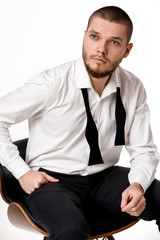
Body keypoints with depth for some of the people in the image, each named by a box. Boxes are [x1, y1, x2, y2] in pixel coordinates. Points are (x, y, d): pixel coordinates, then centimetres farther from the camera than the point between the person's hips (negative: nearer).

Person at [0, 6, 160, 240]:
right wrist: (22, 172, -10)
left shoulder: (133, 88, -2)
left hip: (105, 177, 5)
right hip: (51, 179, -4)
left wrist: (138, 185, -17)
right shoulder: (51, 84, -16)